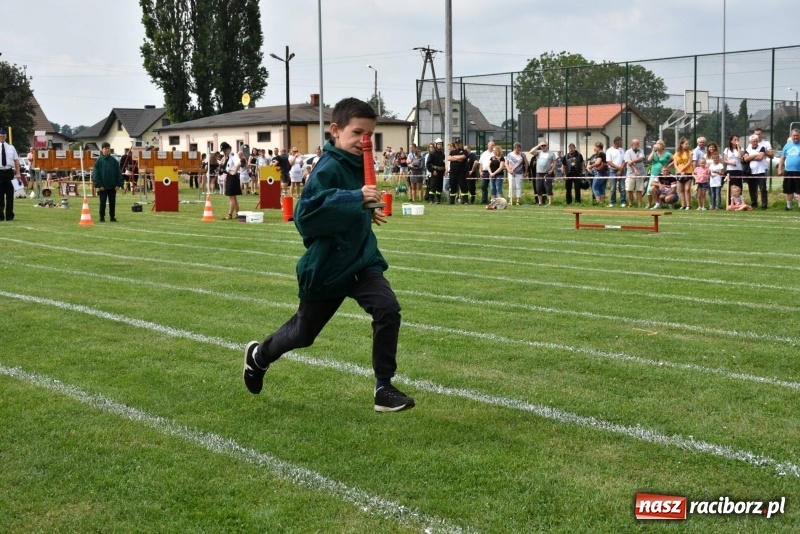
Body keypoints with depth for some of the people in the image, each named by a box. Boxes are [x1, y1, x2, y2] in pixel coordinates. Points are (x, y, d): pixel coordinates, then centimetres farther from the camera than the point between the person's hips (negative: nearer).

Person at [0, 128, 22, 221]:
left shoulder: (11, 147, 10)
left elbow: (16, 160, 9)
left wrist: (18, 173, 0)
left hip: (9, 172, 2)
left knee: (10, 195, 5)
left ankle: (9, 216, 13)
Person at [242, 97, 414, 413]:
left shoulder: (358, 164, 4)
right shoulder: (328, 168, -21)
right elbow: (306, 213, -35)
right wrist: (356, 199, -39)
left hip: (361, 260, 6)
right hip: (325, 267, -6)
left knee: (388, 309, -17)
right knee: (303, 333, 13)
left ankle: (384, 388, -6)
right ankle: (259, 356, 44)